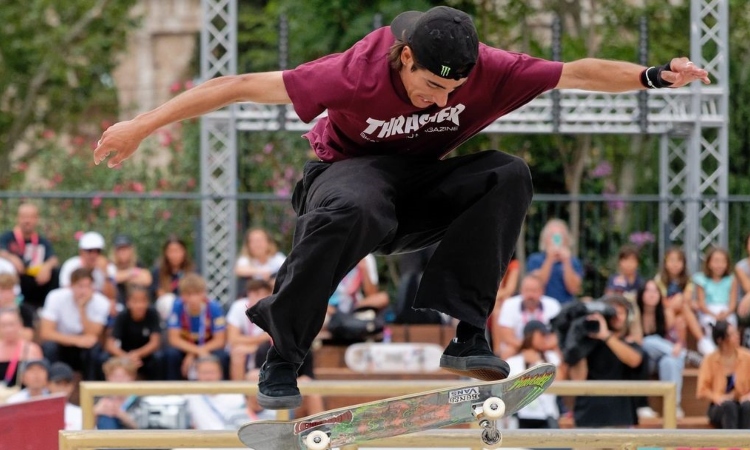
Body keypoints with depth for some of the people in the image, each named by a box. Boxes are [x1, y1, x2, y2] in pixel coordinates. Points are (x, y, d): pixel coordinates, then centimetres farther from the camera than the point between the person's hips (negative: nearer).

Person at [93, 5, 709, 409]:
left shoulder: (489, 71, -18)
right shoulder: (356, 75, -28)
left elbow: (577, 73, -12)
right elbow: (243, 87, -26)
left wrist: (654, 76, -28)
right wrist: (144, 125, -27)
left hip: (425, 195, 4)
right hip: (353, 171, -4)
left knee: (508, 175, -25)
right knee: (353, 212, -43)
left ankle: (467, 332, -25)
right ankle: (283, 353, -26)